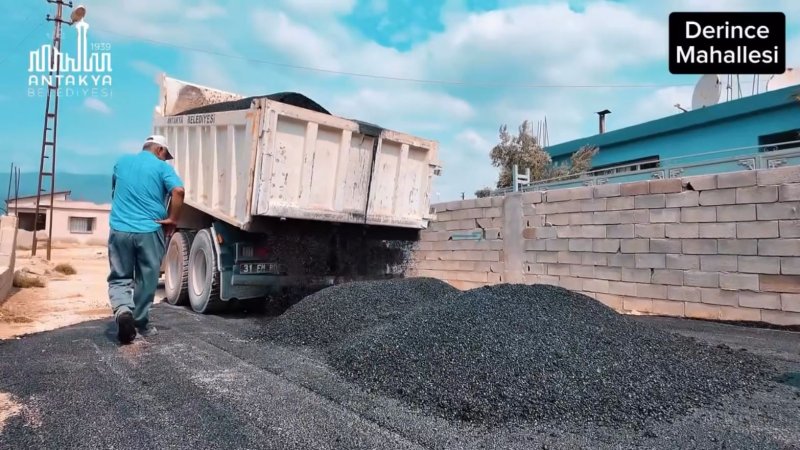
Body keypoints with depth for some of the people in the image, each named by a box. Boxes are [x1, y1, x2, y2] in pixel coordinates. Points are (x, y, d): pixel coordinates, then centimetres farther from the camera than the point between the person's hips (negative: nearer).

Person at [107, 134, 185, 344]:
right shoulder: (162, 167, -2)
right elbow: (178, 191, -20)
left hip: (120, 229, 3)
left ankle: (122, 309, -14)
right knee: (146, 281, 10)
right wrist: (172, 220, -10)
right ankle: (140, 324, 20)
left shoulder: (122, 162, 13)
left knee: (119, 278, 12)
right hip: (150, 231, -3)